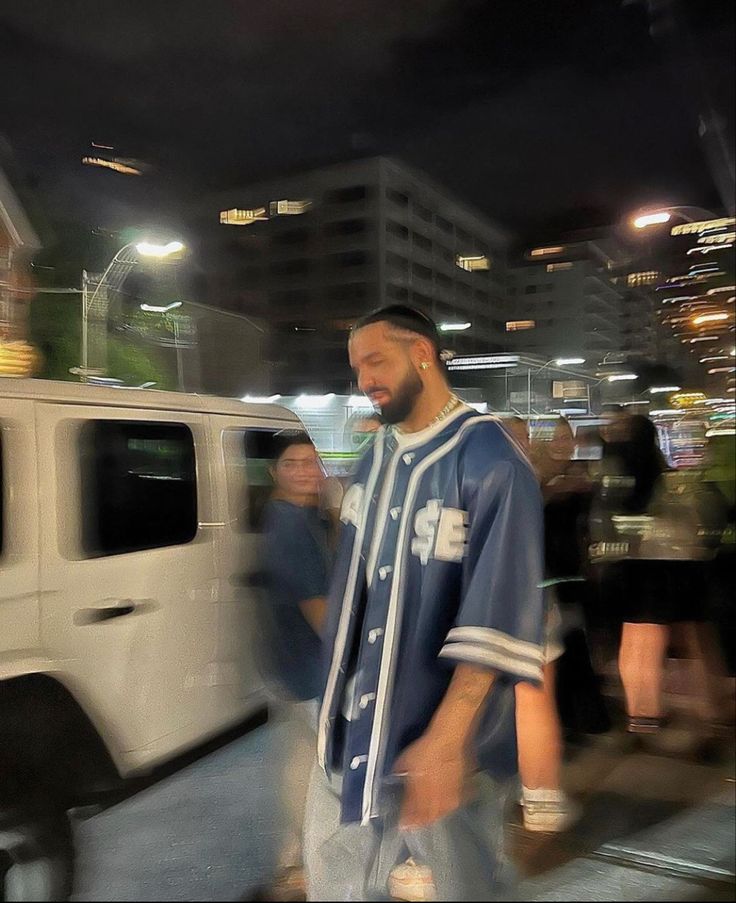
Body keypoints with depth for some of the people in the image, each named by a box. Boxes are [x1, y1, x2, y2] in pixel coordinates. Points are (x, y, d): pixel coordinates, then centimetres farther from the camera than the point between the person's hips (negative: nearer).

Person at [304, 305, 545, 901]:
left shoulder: (490, 461, -17)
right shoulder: (376, 456, 7)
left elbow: (496, 618, -24)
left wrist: (447, 738, -29)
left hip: (443, 730, -7)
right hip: (356, 722, 7)